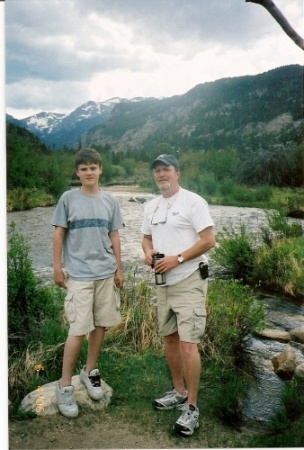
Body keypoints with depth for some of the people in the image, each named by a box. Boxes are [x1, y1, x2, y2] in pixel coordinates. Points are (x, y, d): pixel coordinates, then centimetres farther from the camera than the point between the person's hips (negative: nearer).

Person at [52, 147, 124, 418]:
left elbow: (114, 237, 10)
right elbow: (59, 234, 1)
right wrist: (57, 267, -2)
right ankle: (65, 385, 11)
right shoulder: (68, 199, -2)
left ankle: (90, 371, 31)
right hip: (78, 274, -4)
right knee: (79, 330, -4)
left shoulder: (109, 201, 7)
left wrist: (119, 269, 9)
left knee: (100, 325, 11)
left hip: (106, 273, 4)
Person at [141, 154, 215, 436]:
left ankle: (192, 408, 6)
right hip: (163, 283, 8)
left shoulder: (193, 201, -10)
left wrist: (177, 258, -21)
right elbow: (147, 237, 19)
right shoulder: (151, 206, 12)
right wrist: (148, 252, -3)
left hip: (189, 282, -8)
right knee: (169, 338, 16)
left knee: (187, 343, -7)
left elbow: (209, 240, -15)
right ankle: (179, 392, 33)